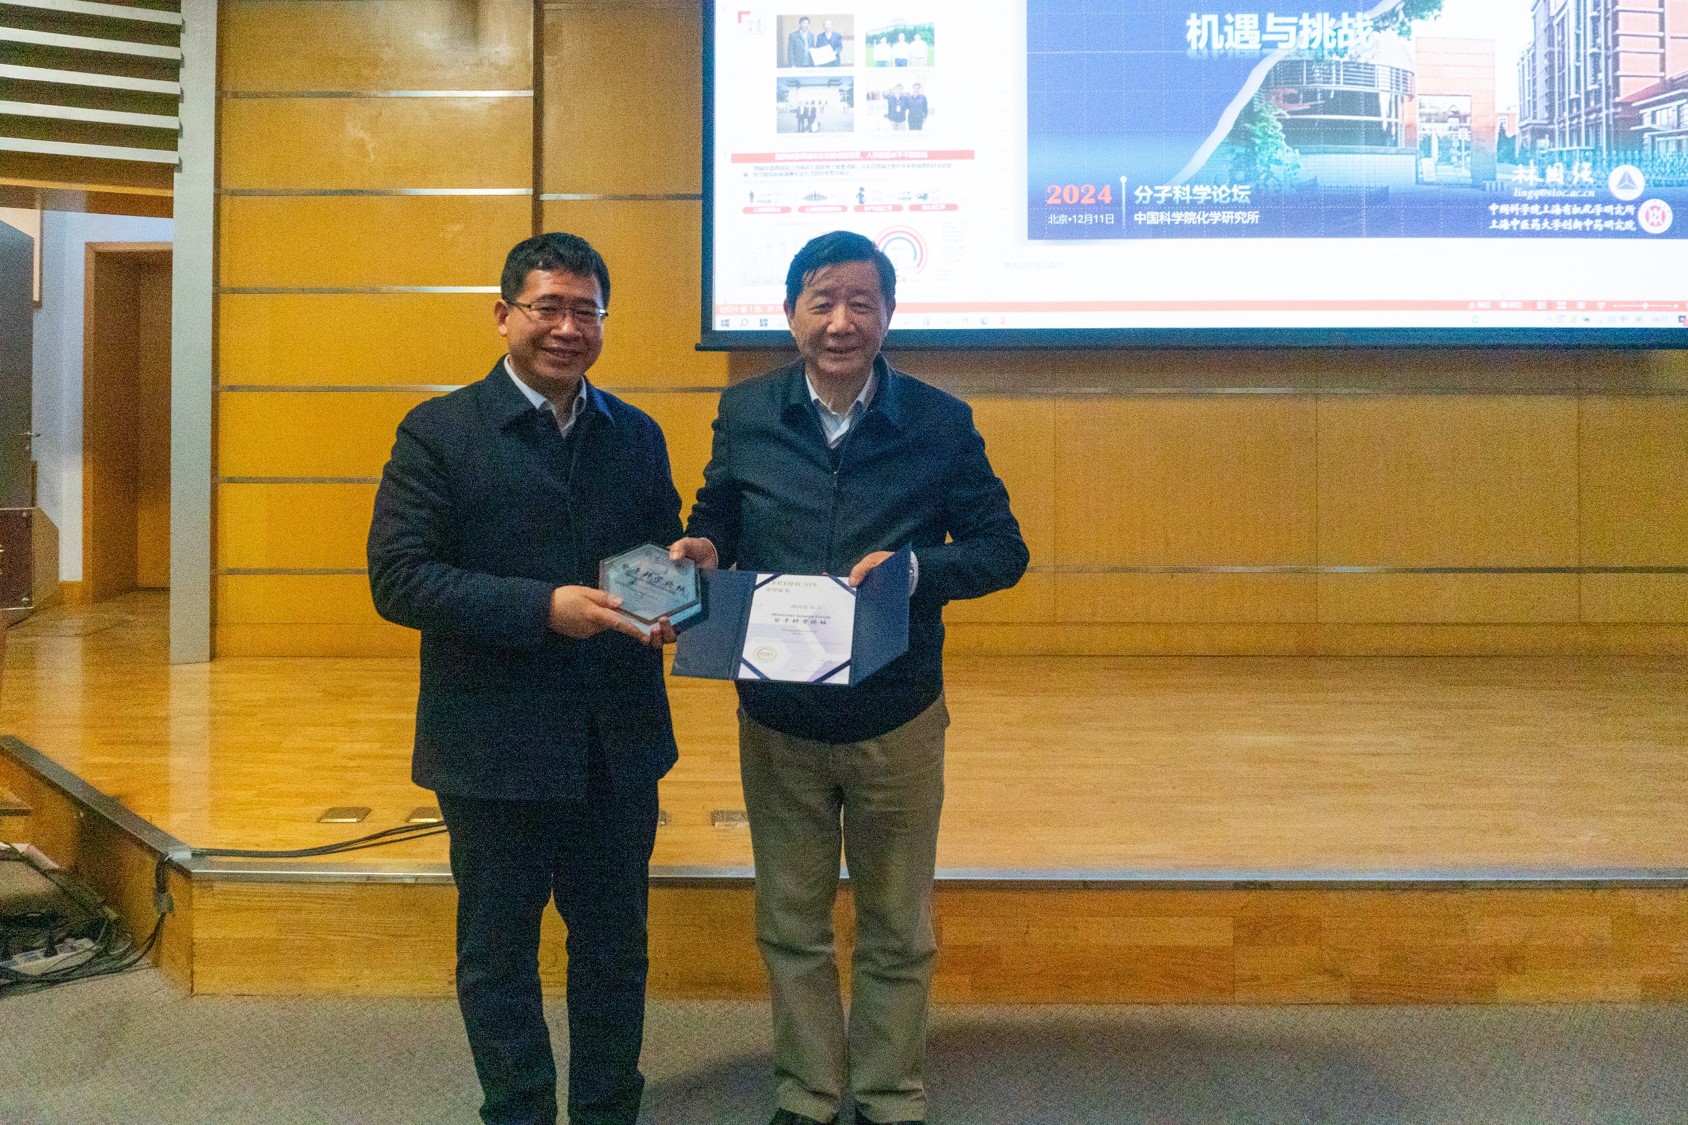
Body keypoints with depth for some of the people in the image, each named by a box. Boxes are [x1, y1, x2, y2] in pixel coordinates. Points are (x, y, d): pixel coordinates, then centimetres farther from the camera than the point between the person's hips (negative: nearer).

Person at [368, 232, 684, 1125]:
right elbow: (397, 578, -13)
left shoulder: (636, 436, 8)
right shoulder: (438, 434, -5)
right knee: (498, 953, 12)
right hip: (495, 746, -3)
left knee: (614, 944, 16)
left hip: (620, 745, 4)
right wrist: (541, 607, -22)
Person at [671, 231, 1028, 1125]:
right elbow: (714, 522, 9)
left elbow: (1002, 548, -5)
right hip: (777, 718, 2)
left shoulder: (940, 422, -7)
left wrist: (914, 568, -23)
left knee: (896, 932, 14)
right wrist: (700, 550, -15)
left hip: (896, 721, -1)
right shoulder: (745, 414, -2)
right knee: (789, 925, 16)